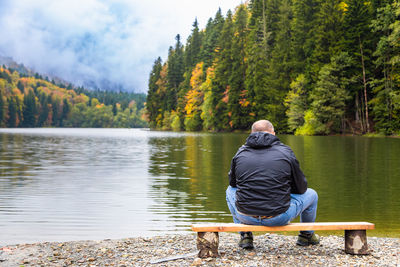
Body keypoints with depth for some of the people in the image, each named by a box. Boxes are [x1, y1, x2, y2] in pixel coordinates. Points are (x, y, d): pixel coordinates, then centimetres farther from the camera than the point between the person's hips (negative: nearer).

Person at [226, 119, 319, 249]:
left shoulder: (240, 152, 5)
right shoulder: (286, 152, -1)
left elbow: (232, 182, 19)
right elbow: (301, 188, 6)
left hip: (246, 217, 2)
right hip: (279, 218, -2)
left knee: (231, 190, 35)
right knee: (311, 195, 24)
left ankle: (245, 237, 31)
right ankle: (307, 235, 44)